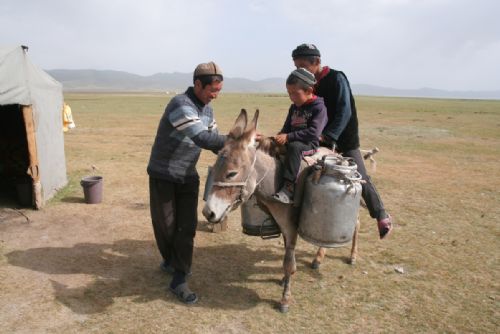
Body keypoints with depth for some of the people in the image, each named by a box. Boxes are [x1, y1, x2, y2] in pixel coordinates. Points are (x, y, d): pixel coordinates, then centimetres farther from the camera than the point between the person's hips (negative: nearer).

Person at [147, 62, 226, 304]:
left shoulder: (207, 109, 3)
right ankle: (170, 261, 37)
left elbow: (213, 140, 7)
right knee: (165, 224, 9)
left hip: (188, 176, 6)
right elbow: (203, 139, -36)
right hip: (163, 175, -6)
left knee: (187, 226, 1)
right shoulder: (180, 105, -25)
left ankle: (179, 279, 10)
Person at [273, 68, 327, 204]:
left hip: (310, 144, -8)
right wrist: (279, 137, -6)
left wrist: (288, 137, -25)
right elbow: (286, 128, 17)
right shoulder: (294, 108, 14)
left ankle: (289, 188, -38)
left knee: (294, 146, -36)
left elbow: (313, 132, -21)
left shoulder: (319, 107, -9)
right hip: (292, 142, 8)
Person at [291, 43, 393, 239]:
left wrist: (328, 135, -35)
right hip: (320, 139, 6)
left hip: (344, 138, -6)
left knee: (360, 178, -1)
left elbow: (344, 112, -23)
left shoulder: (336, 78, -14)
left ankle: (382, 217, 15)